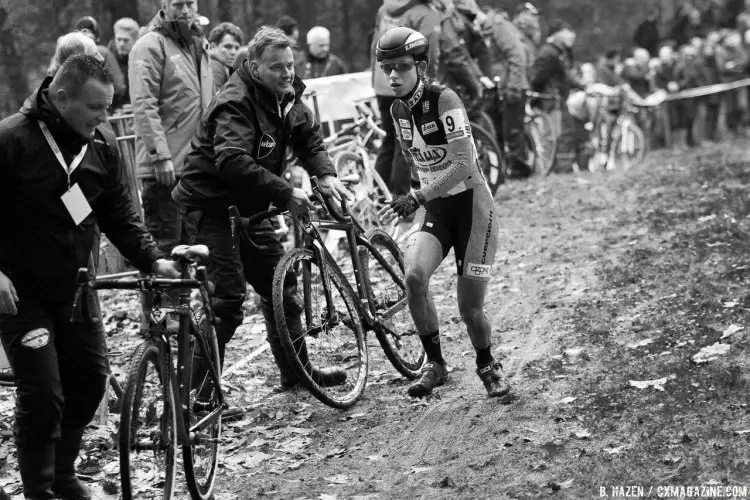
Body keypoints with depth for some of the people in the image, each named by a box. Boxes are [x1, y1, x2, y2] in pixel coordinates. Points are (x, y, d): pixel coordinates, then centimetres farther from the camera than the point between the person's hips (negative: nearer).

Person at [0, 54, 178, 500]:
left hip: (75, 286, 6)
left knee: (91, 380, 8)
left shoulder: (103, 145, 0)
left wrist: (153, 259, -6)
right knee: (43, 395, -9)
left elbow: (119, 213, 7)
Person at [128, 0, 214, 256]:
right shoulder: (150, 46, -8)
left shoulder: (200, 46, 19)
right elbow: (144, 106, -15)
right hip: (165, 167, -8)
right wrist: (161, 156, -21)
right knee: (166, 244, -7)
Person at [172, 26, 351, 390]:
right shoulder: (236, 103, -24)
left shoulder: (285, 97, 3)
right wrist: (285, 193, -38)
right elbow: (233, 163, -36)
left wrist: (326, 174, -13)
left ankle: (296, 371, 26)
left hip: (248, 208, 9)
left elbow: (308, 137, 8)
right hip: (210, 206, -9)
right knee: (227, 299, -16)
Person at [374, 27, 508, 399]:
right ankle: (434, 363, -7)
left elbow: (463, 164, -26)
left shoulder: (444, 100, -18)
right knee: (414, 275, -25)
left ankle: (487, 366, 27)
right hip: (435, 210, 5)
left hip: (471, 206, -5)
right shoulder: (397, 111, 2)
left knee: (470, 309, -5)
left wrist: (416, 198, -31)